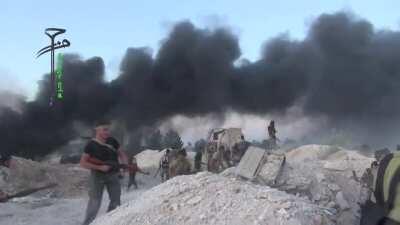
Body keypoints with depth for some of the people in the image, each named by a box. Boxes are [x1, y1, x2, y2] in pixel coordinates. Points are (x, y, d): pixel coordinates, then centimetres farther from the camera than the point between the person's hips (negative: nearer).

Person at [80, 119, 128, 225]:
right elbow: (83, 163, -12)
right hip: (97, 176, -4)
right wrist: (100, 167, -21)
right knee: (95, 202, -3)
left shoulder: (112, 141, 0)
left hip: (113, 175, 4)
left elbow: (121, 154, 10)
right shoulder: (91, 145, -12)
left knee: (116, 201, 8)